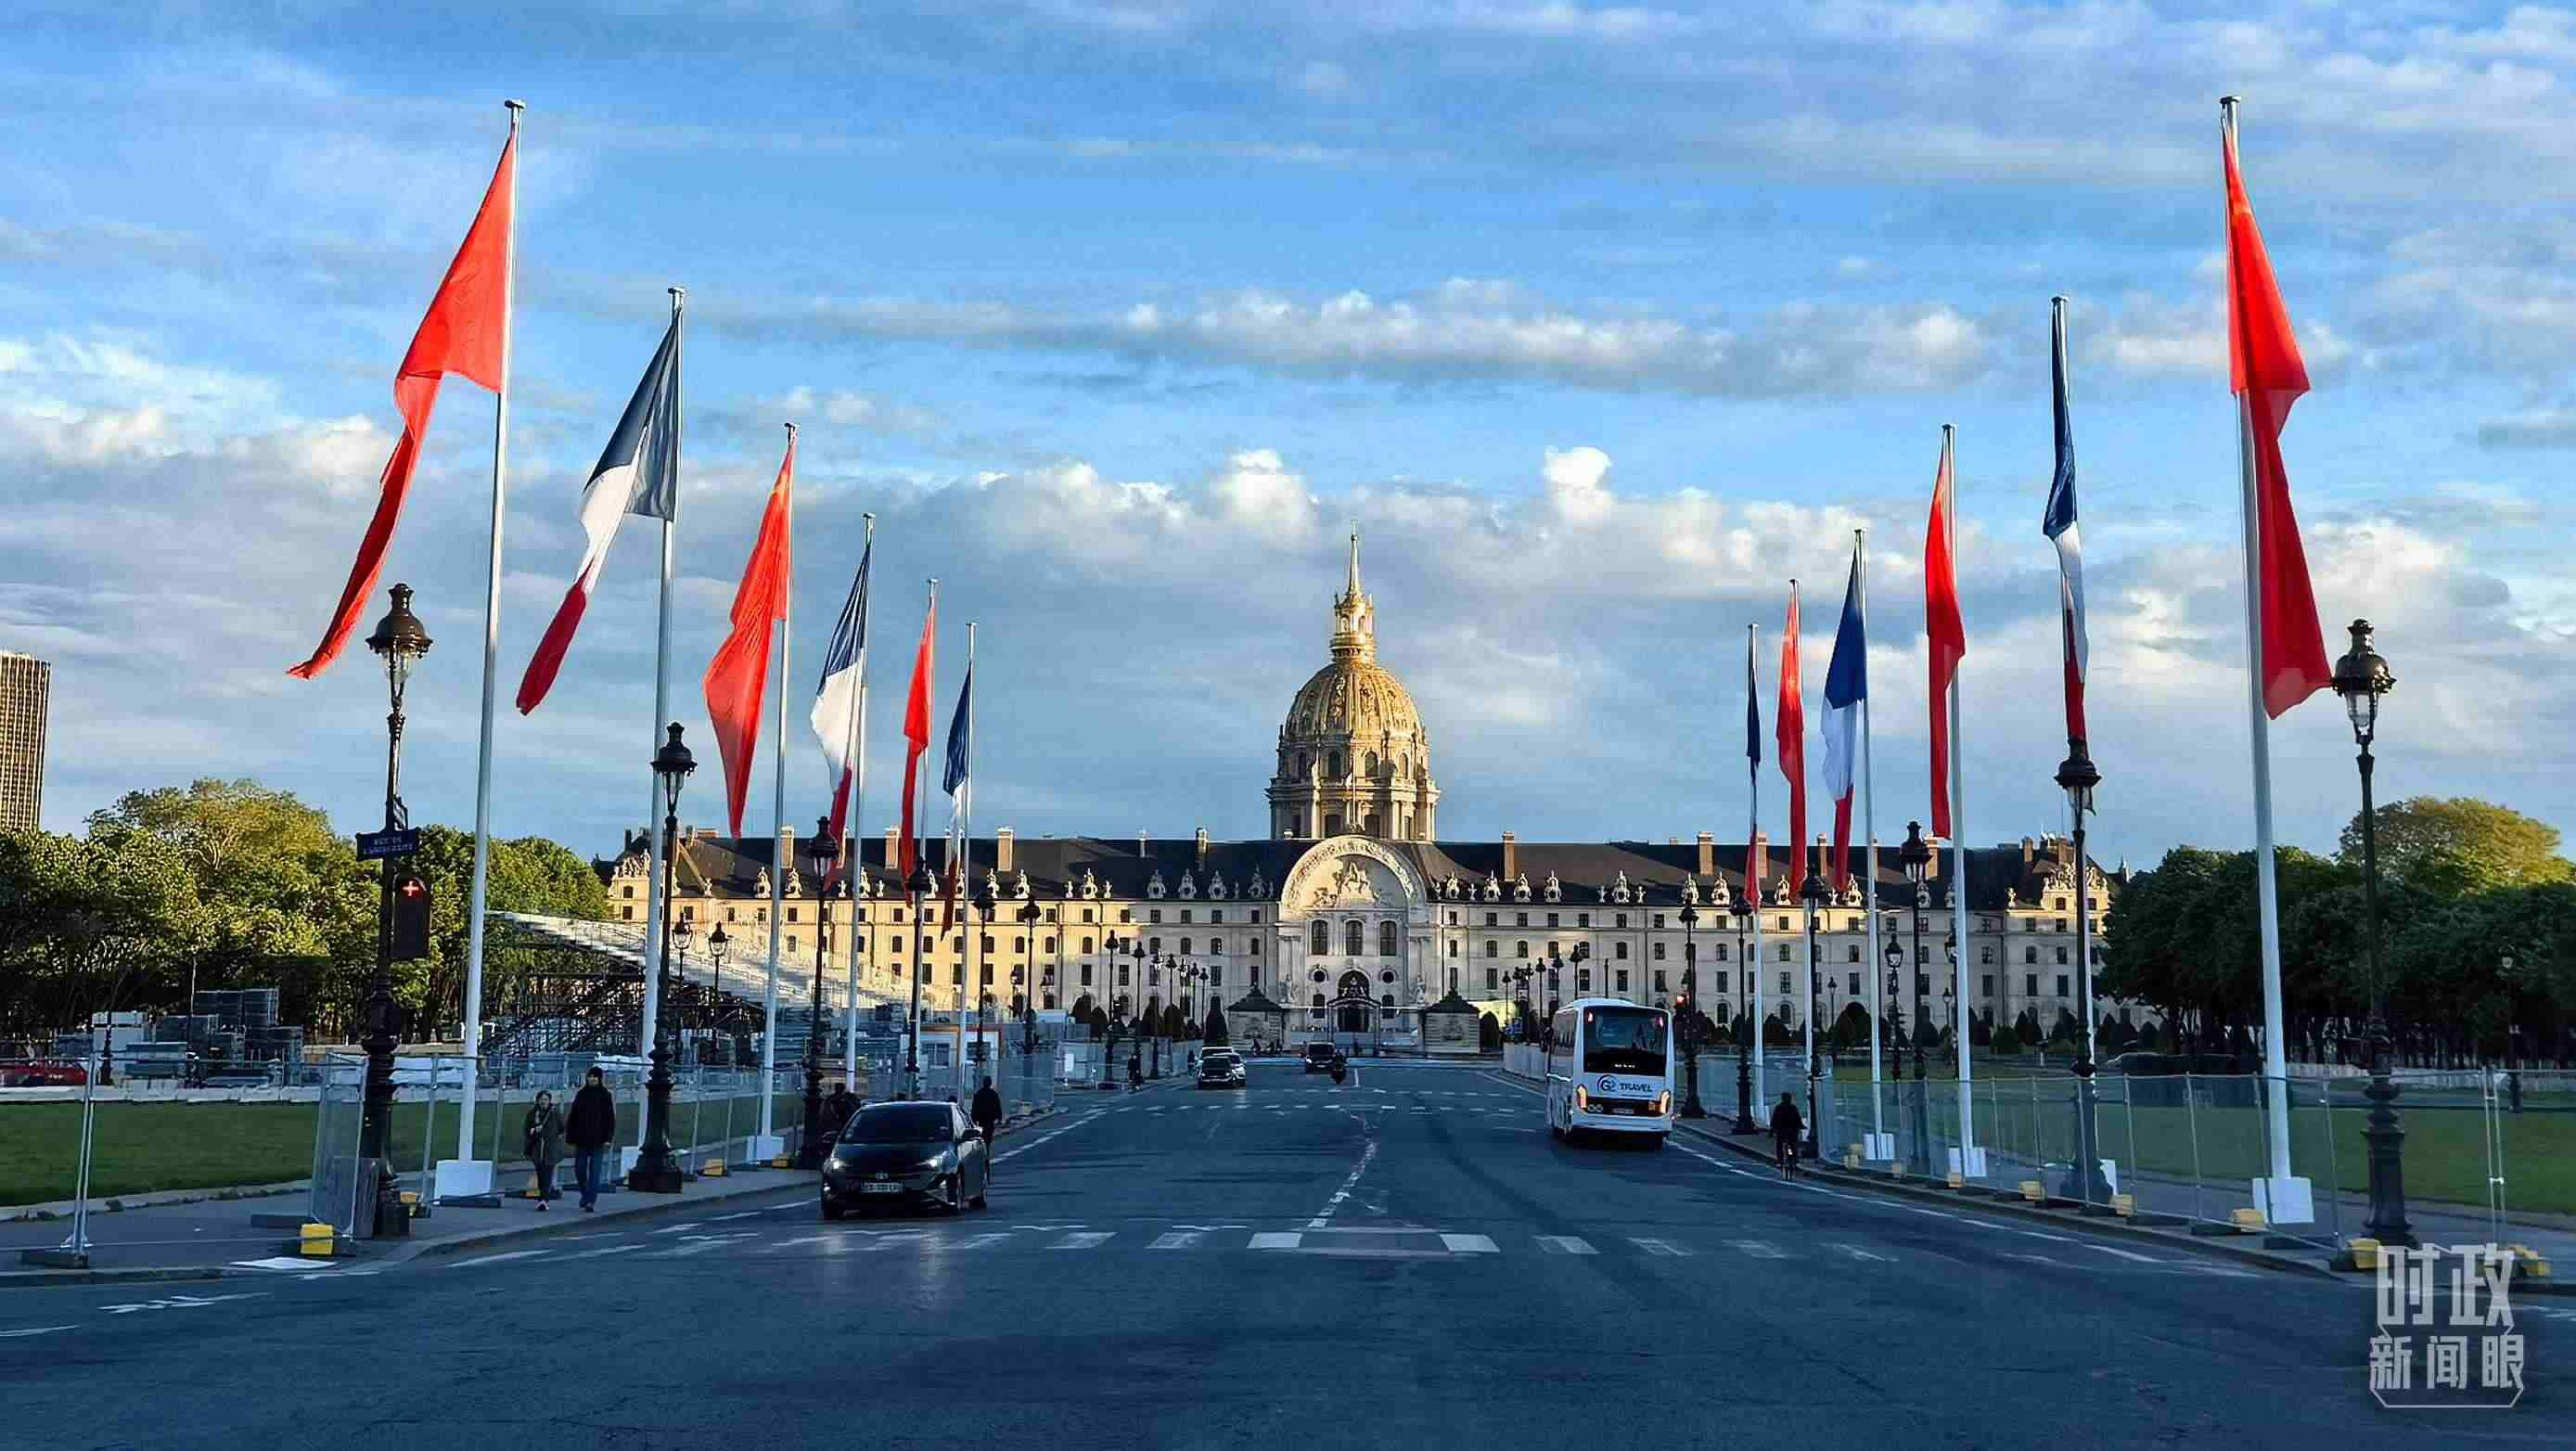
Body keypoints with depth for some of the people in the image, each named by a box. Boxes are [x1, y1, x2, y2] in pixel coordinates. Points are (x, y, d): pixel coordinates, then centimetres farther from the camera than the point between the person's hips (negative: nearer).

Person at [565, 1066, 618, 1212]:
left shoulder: (605, 1096, -1)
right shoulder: (581, 1095, 8)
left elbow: (610, 1118, -4)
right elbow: (573, 1116, 10)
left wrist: (608, 1138, -11)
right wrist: (571, 1137, 6)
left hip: (598, 1140, -3)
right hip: (581, 1139, 3)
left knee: (594, 1172, -5)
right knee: (579, 1169, 7)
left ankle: (591, 1201, -5)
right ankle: (586, 1193, 30)